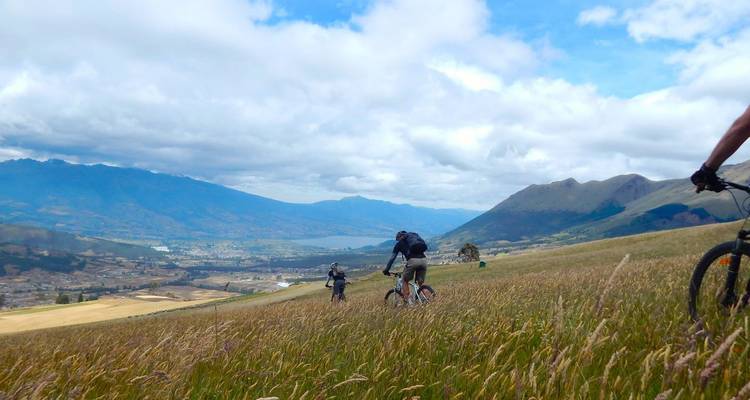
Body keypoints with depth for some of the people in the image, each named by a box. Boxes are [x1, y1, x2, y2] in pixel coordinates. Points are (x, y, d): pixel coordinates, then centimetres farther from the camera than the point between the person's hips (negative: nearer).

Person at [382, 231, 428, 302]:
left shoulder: (399, 243, 20)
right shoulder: (415, 236, 33)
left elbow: (392, 258, 18)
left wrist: (386, 270, 25)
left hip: (413, 260, -4)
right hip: (423, 259, 4)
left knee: (405, 281, 16)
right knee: (421, 283, 19)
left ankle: (408, 300, 7)